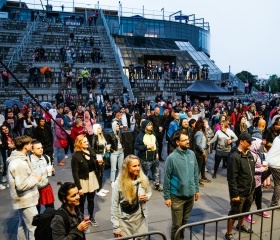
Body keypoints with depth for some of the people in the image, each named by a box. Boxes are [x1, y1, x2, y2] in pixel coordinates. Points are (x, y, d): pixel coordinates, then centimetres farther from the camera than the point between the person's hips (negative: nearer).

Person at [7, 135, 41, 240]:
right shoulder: (19, 163, -27)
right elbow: (21, 185, -30)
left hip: (24, 199, 10)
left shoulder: (19, 158, 5)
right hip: (26, 200, -10)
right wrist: (36, 179, -17)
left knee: (23, 224, 24)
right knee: (34, 227, -1)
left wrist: (33, 177, 1)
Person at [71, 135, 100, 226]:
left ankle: (91, 217, 38)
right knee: (81, 202, 10)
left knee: (91, 200, 19)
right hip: (83, 181, -5)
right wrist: (79, 187, -18)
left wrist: (99, 162, -3)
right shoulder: (76, 156, -18)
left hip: (92, 178, 5)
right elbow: (75, 173, -17)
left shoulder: (91, 151, 0)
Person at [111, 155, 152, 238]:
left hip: (141, 219, 3)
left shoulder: (143, 179, -10)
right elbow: (114, 206, -12)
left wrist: (147, 197, -14)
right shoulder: (119, 183, -18)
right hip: (125, 222, -3)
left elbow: (149, 192, 10)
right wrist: (116, 227, -9)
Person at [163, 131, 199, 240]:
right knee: (177, 224, 10)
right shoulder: (171, 158, -18)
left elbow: (195, 173, 7)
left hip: (190, 194, 5)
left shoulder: (192, 154, -3)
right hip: (177, 196, -5)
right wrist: (167, 197, -10)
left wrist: (197, 189, 9)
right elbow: (167, 179, -13)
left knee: (184, 221, 23)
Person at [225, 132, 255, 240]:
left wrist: (252, 188, 15)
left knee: (245, 211, 27)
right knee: (234, 213, 7)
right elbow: (232, 178, -23)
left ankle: (240, 225, 51)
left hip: (250, 191, 8)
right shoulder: (234, 157, -23)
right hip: (239, 193, -8)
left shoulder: (249, 154, 4)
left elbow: (252, 172, 14)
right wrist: (234, 194, -22)